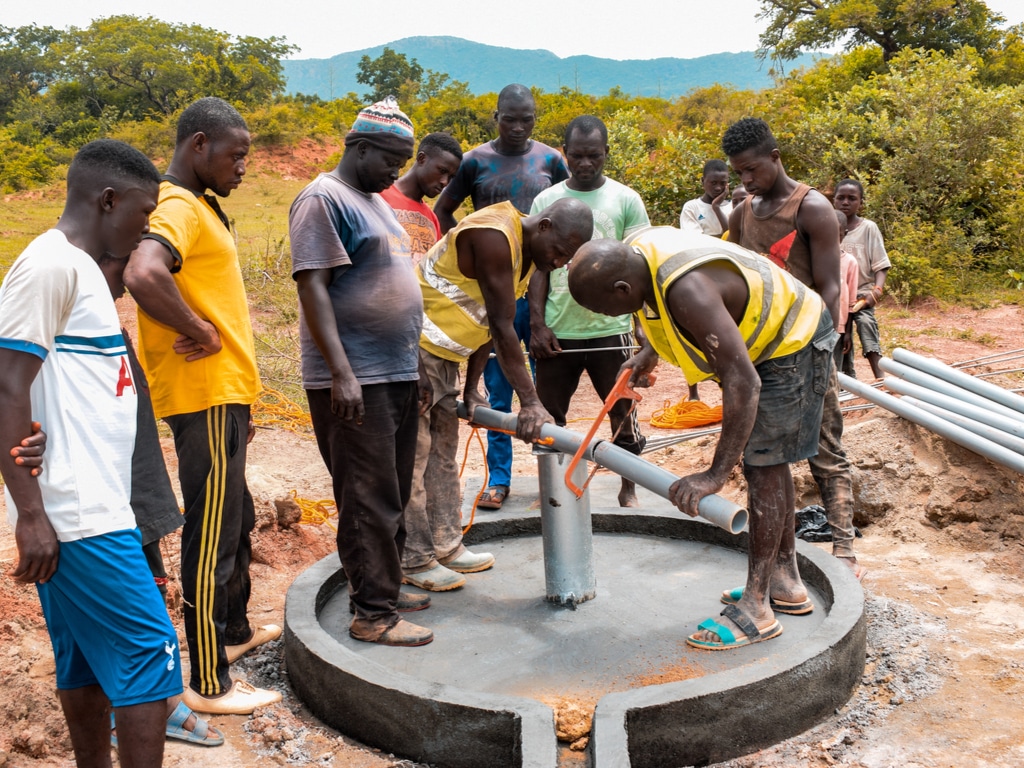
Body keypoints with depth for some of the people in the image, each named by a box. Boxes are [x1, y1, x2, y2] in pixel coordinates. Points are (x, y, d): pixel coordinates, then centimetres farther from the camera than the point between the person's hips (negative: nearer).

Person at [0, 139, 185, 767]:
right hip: (77, 515, -9)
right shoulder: (51, 265, -12)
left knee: (88, 659, 14)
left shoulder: (83, 268, 16)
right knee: (149, 652, -4)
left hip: (93, 508, 9)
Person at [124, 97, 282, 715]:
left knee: (236, 523, 23)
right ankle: (210, 684, 9)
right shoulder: (178, 208, -17)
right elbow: (144, 274, -39)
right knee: (213, 535, -2)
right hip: (205, 399, -10)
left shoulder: (199, 207, 16)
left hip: (222, 396, 10)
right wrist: (201, 334, -24)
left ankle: (235, 630, 41)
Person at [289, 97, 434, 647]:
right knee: (369, 500, -5)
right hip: (355, 380, -9)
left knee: (393, 494, 16)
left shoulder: (375, 202, 19)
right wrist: (341, 373, -24)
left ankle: (384, 586, 28)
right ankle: (372, 614, 3)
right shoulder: (324, 199, -10)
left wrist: (412, 365, 23)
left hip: (395, 374, 9)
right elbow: (312, 287, -17)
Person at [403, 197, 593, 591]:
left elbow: (489, 323, 9)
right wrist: (530, 401, -25)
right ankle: (414, 560, 5)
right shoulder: (494, 238, -24)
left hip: (441, 351, 10)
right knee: (413, 452, -5)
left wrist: (471, 388, 6)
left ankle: (445, 547, 24)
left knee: (443, 448, 14)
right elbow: (502, 328, -26)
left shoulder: (527, 250, 6)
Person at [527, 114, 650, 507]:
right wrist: (537, 324, -4)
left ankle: (629, 489, 26)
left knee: (623, 414, 8)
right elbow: (538, 266, 5)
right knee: (548, 415, 9)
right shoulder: (546, 201, 5)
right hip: (556, 331, 1)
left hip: (611, 329, -1)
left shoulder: (626, 199, 2)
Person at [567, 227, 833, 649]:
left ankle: (756, 609, -4)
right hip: (767, 334, 10)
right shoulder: (635, 252, -12)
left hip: (791, 343, -10)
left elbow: (743, 383, -41)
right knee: (768, 461, 15)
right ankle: (786, 583, 27)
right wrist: (649, 353, -1)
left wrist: (716, 473, -41)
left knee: (762, 466, -10)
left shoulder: (688, 290, -39)